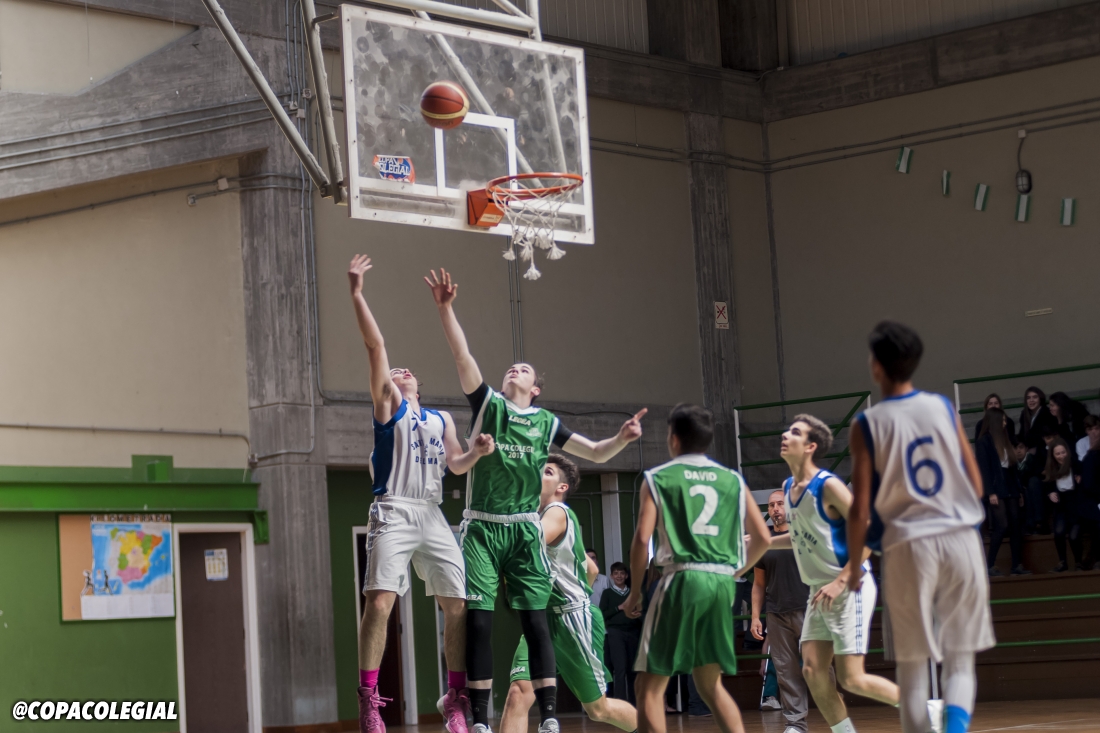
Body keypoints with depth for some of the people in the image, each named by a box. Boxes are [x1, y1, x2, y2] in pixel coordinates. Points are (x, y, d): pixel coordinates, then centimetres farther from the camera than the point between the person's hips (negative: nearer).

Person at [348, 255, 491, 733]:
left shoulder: (441, 419, 23)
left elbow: (455, 465, 26)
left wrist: (476, 453, 5)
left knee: (457, 605, 1)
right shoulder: (388, 403, 9)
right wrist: (356, 292, -8)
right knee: (380, 601, -16)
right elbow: (375, 344, 0)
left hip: (433, 515, 5)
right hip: (394, 512, -5)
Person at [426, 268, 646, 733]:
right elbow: (462, 356, -8)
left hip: (524, 529, 1)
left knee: (535, 620, -3)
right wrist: (445, 308, -19)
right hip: (481, 528, -1)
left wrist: (622, 438, -11)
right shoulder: (487, 404, 4)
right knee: (478, 621, -3)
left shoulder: (546, 423, 8)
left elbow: (596, 453, 10)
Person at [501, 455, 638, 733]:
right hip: (544, 619, 8)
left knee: (598, 709, 7)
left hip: (574, 619, -8)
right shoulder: (538, 515, 15)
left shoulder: (557, 513, -11)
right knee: (518, 693, -14)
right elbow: (591, 567, 25)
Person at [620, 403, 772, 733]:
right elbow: (763, 538, 12)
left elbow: (642, 538, -6)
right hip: (721, 584, 5)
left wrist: (636, 588, 5)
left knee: (651, 684, 2)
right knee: (711, 684, 19)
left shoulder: (658, 478, 4)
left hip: (681, 579, -4)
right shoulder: (733, 480, 15)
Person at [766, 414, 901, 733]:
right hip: (819, 592, 8)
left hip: (850, 588, -8)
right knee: (813, 670, -1)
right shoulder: (788, 488, 8)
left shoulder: (828, 485, -16)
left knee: (852, 679, -9)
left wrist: (841, 581, -24)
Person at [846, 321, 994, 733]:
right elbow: (977, 484, 9)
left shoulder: (867, 424, -3)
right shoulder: (944, 407, 5)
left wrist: (854, 566, 7)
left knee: (913, 667, 8)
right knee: (961, 661, 9)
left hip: (908, 545, -2)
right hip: (961, 540, 2)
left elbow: (860, 507, -5)